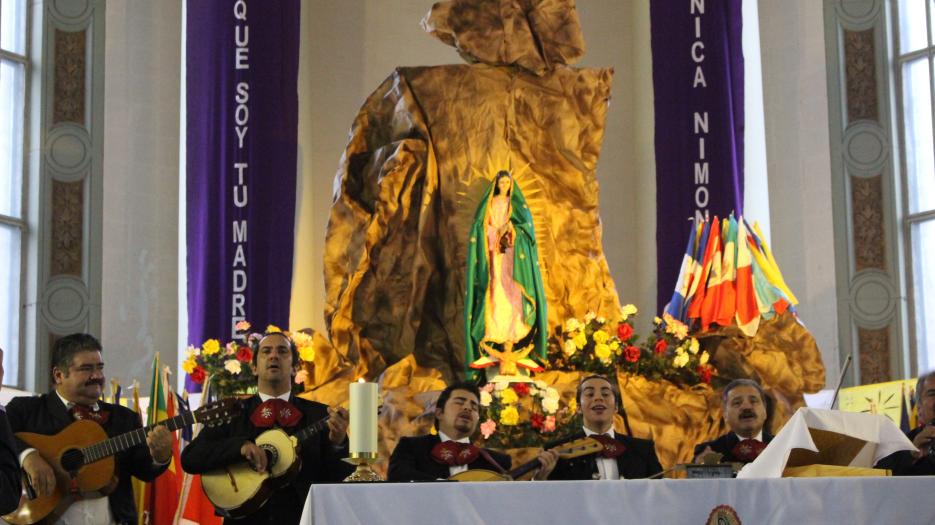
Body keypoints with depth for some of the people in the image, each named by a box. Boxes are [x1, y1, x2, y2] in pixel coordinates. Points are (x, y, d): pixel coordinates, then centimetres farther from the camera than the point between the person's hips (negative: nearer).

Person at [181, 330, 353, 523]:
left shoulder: (319, 415, 7)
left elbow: (343, 479, 2)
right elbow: (189, 459, -3)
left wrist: (338, 443, -17)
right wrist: (240, 446, -16)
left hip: (300, 517, 1)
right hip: (245, 517, -1)